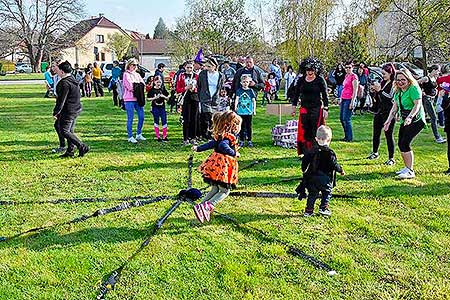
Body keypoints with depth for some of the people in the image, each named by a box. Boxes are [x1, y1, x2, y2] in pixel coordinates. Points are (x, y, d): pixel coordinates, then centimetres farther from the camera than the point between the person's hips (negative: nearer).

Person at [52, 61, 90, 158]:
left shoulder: (65, 83, -19)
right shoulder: (73, 80, 12)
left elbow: (61, 100, -20)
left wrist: (55, 112, -14)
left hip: (68, 111, -10)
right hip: (76, 109, 10)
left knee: (65, 131, -5)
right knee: (70, 131, 15)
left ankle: (82, 147, -9)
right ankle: (70, 151, 20)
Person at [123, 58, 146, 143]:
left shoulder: (137, 74, 17)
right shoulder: (126, 74, -3)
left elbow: (143, 84, 6)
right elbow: (130, 87, -13)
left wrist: (135, 84, -9)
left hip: (138, 98, 7)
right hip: (129, 99, -6)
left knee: (141, 117, 7)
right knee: (130, 118, -3)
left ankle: (139, 134, 21)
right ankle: (130, 137, 3)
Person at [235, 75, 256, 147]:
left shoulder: (251, 91, 3)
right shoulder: (239, 90, 2)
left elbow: (254, 101, 5)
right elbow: (237, 99, -4)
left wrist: (254, 110, 2)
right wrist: (235, 107, -18)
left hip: (249, 112, 0)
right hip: (241, 111, 0)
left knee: (248, 126, 6)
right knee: (241, 126, 7)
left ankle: (249, 141, 14)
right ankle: (241, 141, 14)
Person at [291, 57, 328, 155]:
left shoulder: (320, 80, -1)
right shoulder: (301, 80, 8)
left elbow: (325, 95, -1)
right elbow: (296, 94, 15)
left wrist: (325, 109, -6)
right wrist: (294, 106, 11)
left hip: (317, 108, -3)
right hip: (304, 108, 3)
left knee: (315, 131, -2)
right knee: (303, 131, -2)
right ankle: (305, 152, 4)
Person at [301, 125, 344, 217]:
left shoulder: (312, 151, 4)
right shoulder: (329, 152, -10)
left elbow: (305, 160, 7)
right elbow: (334, 164, -13)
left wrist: (304, 170, 23)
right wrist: (341, 170, 4)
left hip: (312, 178, 4)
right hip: (325, 178, -4)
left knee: (312, 194, 12)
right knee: (327, 193, 14)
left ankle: (309, 210, 11)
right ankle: (324, 208, 8)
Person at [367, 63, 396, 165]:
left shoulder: (394, 83, -10)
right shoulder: (382, 82, 12)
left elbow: (390, 97, -21)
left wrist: (379, 90, -21)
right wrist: (374, 91, 1)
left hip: (388, 113, -8)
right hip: (379, 111, 8)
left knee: (389, 135, -5)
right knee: (376, 133, 16)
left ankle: (391, 158, 2)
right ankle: (375, 153, 33)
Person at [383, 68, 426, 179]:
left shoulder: (414, 88, -14)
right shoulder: (398, 91, 10)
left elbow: (417, 105, -24)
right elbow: (395, 107, 12)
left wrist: (410, 117, -36)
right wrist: (389, 120, 3)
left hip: (416, 120, -9)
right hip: (405, 121, 9)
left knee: (405, 143, -17)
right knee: (401, 144, 9)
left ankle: (410, 171, -12)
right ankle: (407, 168, 25)